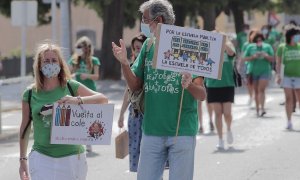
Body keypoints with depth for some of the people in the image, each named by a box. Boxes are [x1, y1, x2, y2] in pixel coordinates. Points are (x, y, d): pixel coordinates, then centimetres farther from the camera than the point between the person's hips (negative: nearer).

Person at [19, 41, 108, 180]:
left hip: (72, 156, 0)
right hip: (42, 157, 0)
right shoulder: (30, 94, 2)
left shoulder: (71, 87, 0)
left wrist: (78, 100, -21)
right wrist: (22, 159, 11)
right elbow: (25, 127, 10)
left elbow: (103, 99, -4)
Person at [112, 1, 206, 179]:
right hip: (152, 131, 4)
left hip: (182, 132, -4)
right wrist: (124, 63, -9)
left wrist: (190, 84, -32)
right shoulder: (149, 45, 6)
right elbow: (136, 85, 8)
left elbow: (202, 95, -10)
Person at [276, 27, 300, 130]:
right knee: (289, 99, 1)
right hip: (287, 76, 0)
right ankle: (289, 122, 6)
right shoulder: (282, 47, 2)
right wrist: (278, 75, -3)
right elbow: (278, 62, 5)